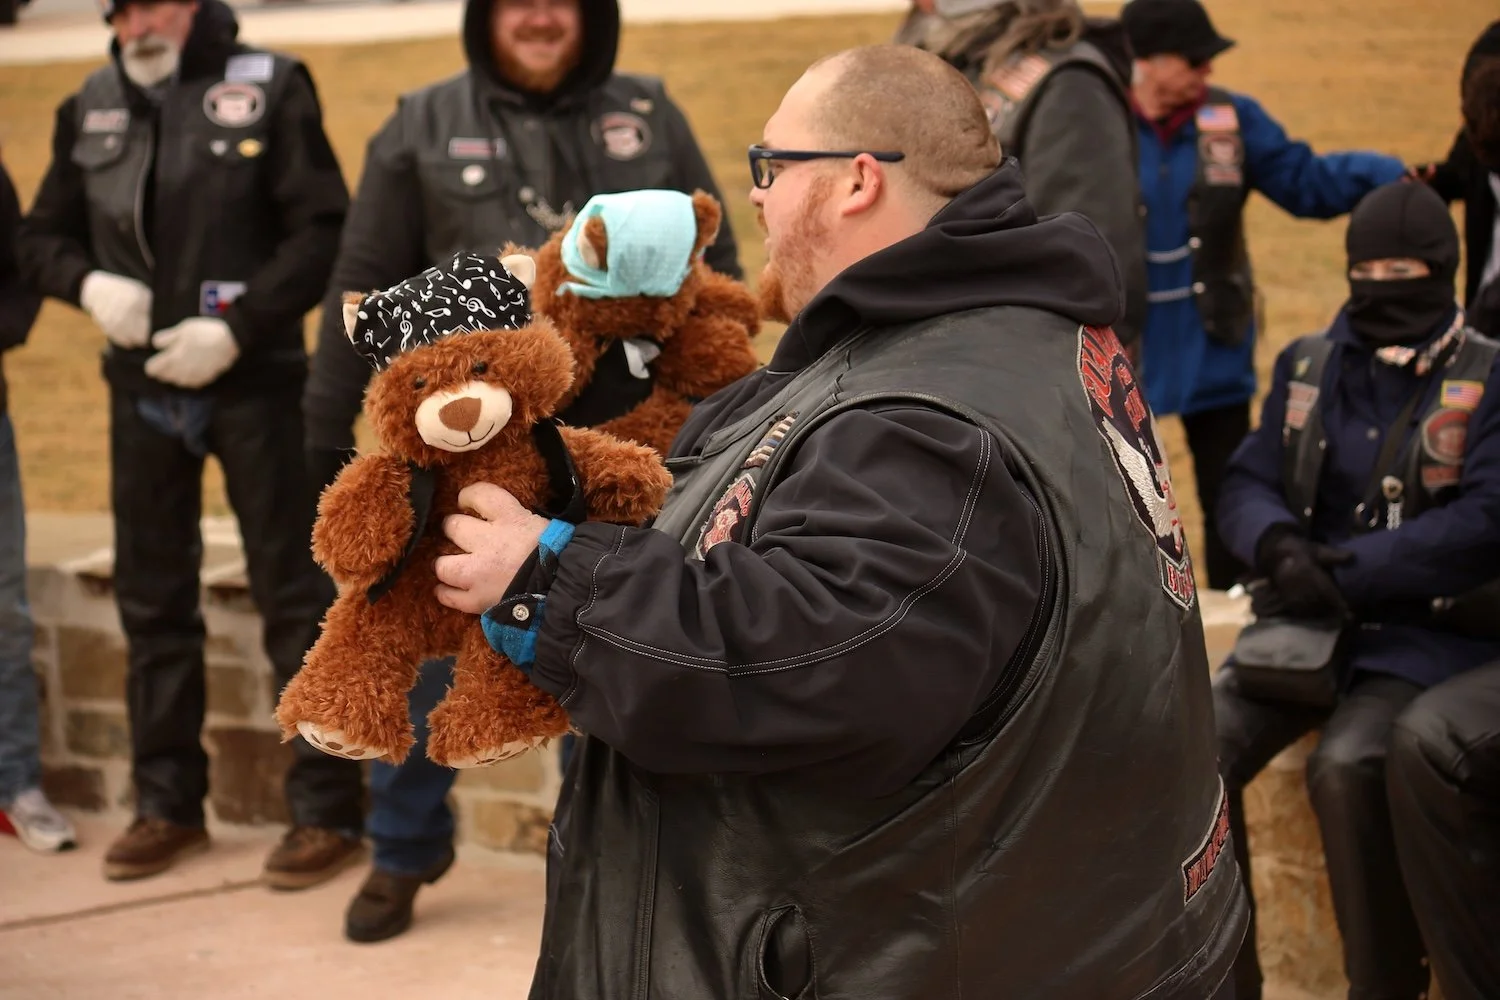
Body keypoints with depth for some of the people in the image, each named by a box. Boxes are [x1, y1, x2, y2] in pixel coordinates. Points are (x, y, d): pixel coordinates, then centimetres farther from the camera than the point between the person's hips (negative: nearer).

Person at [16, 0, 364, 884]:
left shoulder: (269, 87, -5)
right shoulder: (88, 109, 8)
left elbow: (324, 231, -9)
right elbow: (43, 237, 15)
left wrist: (238, 328, -16)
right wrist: (88, 282, -7)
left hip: (252, 380, -5)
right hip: (141, 386, 5)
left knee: (294, 593, -1)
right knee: (152, 598, 11)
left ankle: (327, 810, 5)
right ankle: (168, 804, 23)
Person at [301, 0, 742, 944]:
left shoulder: (651, 117, 5)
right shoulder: (423, 128, 2)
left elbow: (712, 270, 7)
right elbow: (363, 288, 4)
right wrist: (329, 430, 4)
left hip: (624, 440, 1)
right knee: (427, 651, 4)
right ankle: (404, 849, 23)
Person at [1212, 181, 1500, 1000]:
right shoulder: (1306, 367, 11)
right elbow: (1245, 485, 6)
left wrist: (1343, 571, -19)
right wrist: (1281, 548, -18)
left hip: (1434, 631, -5)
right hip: (1310, 621, 5)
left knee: (1346, 769, -32)